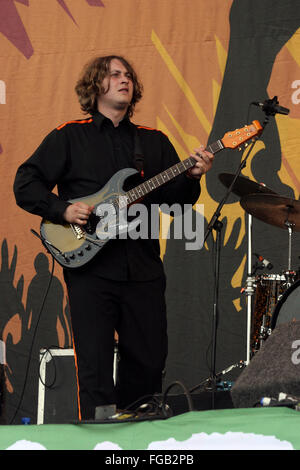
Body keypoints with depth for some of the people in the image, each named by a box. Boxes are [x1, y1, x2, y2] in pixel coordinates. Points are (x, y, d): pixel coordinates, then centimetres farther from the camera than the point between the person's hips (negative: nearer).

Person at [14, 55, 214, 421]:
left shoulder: (154, 141, 16)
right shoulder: (69, 137, 6)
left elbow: (176, 201, 11)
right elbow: (25, 184, 4)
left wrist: (191, 177, -9)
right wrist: (63, 210, -11)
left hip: (143, 269, 4)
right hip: (90, 268, -4)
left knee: (149, 362, 5)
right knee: (95, 369, -6)